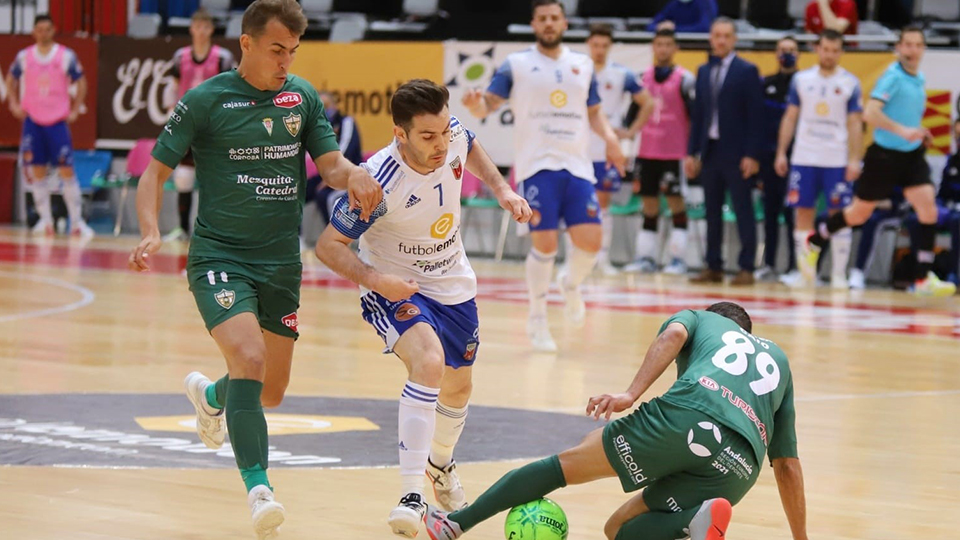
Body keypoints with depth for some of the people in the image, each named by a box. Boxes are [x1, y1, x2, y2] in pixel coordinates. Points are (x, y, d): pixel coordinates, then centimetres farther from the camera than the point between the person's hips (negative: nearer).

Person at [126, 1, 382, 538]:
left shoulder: (303, 97, 5)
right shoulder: (205, 101, -7)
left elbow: (331, 162, 4)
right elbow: (156, 173, -2)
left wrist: (354, 173, -21)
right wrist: (150, 232, -19)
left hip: (281, 262, 5)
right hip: (220, 257, -5)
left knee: (272, 391, 13)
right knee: (249, 358, -28)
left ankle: (210, 395, 48)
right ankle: (258, 489, -30)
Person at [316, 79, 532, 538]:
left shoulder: (454, 137, -18)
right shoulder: (379, 182, -33)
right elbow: (329, 245, -24)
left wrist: (502, 190, 1)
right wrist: (375, 279, -37)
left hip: (453, 286, 6)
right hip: (395, 289, -6)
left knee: (458, 387, 21)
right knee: (429, 363, -33)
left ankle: (440, 463, 54)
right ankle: (410, 495, -33)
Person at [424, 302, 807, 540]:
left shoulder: (700, 319, 32)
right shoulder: (778, 358, 40)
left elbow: (672, 335, 3)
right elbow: (788, 466, 35)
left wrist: (631, 394, -6)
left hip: (687, 413, -3)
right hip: (739, 468, 3)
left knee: (570, 462, 18)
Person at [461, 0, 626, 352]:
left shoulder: (583, 66, 13)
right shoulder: (516, 65, 3)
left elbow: (594, 112, 22)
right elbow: (488, 105, -3)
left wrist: (609, 137, 3)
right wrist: (475, 104, -27)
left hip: (578, 166, 3)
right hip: (538, 165, -3)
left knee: (590, 241, -6)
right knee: (545, 243, -10)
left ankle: (571, 284, 28)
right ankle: (537, 320, 7)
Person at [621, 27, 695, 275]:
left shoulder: (684, 79, -5)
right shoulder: (644, 77, 10)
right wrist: (629, 133, 11)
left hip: (674, 153, -5)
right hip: (647, 151, 5)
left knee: (675, 200, -4)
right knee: (649, 202, 7)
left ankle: (678, 258, -1)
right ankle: (645, 257, 11)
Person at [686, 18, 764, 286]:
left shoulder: (747, 71, -3)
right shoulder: (704, 72, 12)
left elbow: (755, 115, -7)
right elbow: (698, 114, 13)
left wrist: (751, 155, -13)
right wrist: (692, 152, 8)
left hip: (736, 153, -5)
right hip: (710, 150, 5)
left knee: (743, 211, -1)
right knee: (712, 212, 7)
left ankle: (747, 268, 1)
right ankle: (713, 267, 12)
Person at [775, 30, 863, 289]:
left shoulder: (850, 83, 2)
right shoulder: (801, 79, 7)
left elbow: (855, 123, 1)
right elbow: (790, 117, 10)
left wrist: (854, 159, -7)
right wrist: (781, 152, 4)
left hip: (837, 161, -2)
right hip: (804, 158, 2)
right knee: (803, 214, 1)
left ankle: (839, 274, 3)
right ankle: (806, 273, 6)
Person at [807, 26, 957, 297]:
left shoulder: (919, 79, 8)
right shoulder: (893, 76, -17)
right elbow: (870, 113, -29)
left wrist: (919, 133, 12)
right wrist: (902, 130, -36)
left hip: (912, 155, 6)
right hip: (885, 154, -6)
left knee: (928, 208, -12)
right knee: (858, 214, 8)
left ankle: (924, 278, -9)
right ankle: (814, 242, 34)